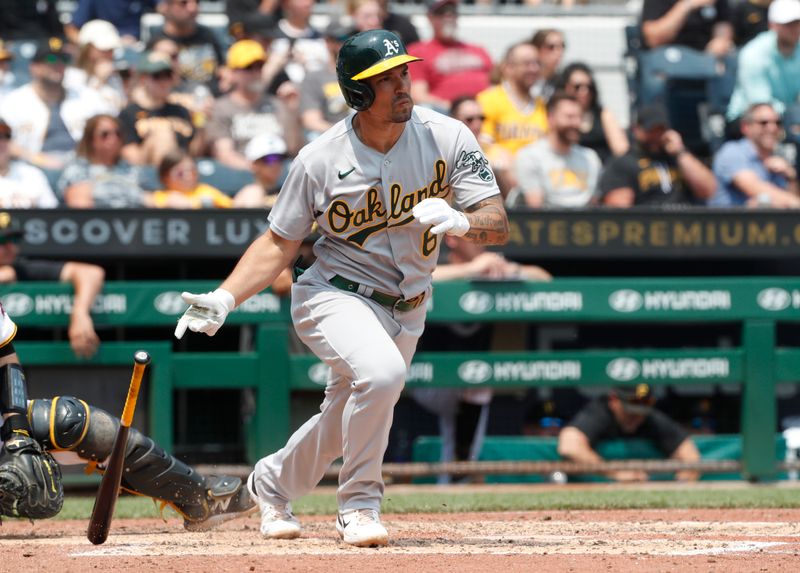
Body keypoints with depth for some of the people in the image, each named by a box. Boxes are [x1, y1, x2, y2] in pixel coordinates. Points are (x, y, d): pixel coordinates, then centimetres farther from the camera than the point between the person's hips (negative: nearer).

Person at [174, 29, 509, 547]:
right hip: (334, 295, -4)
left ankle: (275, 480, 48)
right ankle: (359, 503, -14)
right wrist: (226, 298, -20)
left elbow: (499, 226, -15)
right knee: (381, 370, -33)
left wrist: (460, 221, -38)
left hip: (406, 308, 4)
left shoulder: (447, 138, -13)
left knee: (345, 423, 15)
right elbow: (280, 245, -6)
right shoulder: (320, 160, -16)